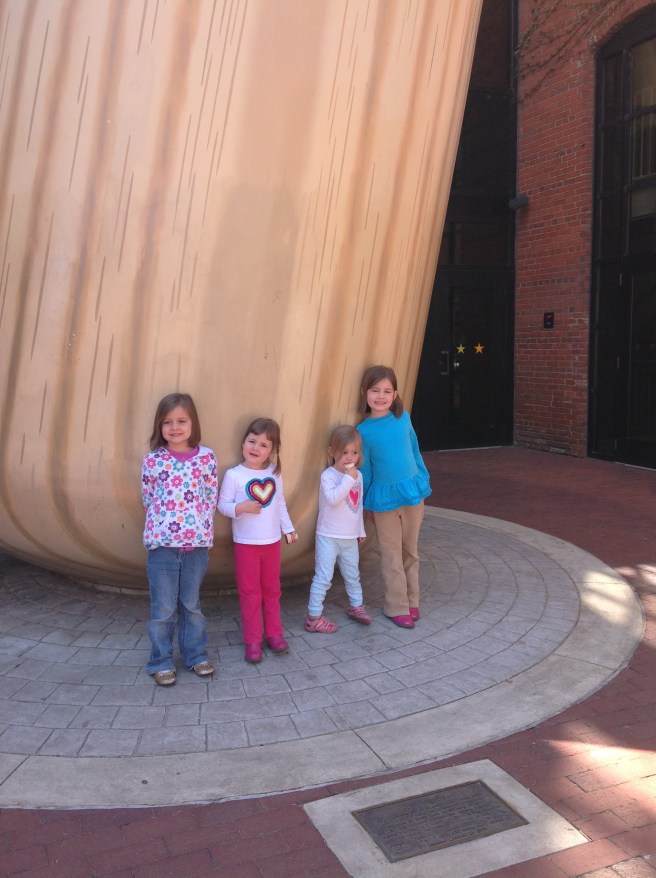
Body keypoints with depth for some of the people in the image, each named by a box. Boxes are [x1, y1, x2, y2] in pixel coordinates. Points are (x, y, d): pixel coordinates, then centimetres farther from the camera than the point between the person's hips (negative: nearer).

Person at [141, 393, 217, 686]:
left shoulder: (206, 457, -2)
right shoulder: (153, 460, -4)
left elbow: (211, 498, 5)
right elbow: (147, 499, 7)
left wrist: (198, 526, 3)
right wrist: (161, 525, 10)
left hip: (197, 543, 1)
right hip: (162, 543, -1)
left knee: (192, 604, 16)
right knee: (163, 608, 7)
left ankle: (196, 654, 31)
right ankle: (161, 661, 22)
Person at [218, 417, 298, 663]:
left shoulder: (274, 473, 3)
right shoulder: (233, 475, -11)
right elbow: (222, 505, -10)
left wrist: (288, 528, 10)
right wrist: (240, 508, -27)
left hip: (272, 542, 4)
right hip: (246, 544, -4)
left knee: (272, 590, 15)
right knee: (250, 592, 5)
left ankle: (274, 634, 27)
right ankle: (252, 640, 15)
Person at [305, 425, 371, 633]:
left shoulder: (357, 475, 6)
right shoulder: (328, 475, -14)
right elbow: (333, 498, -32)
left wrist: (361, 530, 20)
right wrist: (349, 479, -32)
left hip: (350, 537, 6)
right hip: (329, 537, -6)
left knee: (352, 575, 21)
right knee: (323, 577, -4)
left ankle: (356, 606, 39)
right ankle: (314, 617, 4)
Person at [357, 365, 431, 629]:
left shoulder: (404, 418, -4)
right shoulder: (363, 430, -8)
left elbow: (414, 451, 8)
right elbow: (365, 470, 1)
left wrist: (424, 482, 10)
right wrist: (367, 504, 7)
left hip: (412, 493, 2)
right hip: (384, 499, -2)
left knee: (411, 552, 14)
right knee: (392, 557, 7)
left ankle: (412, 602, 28)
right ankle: (397, 607, 18)